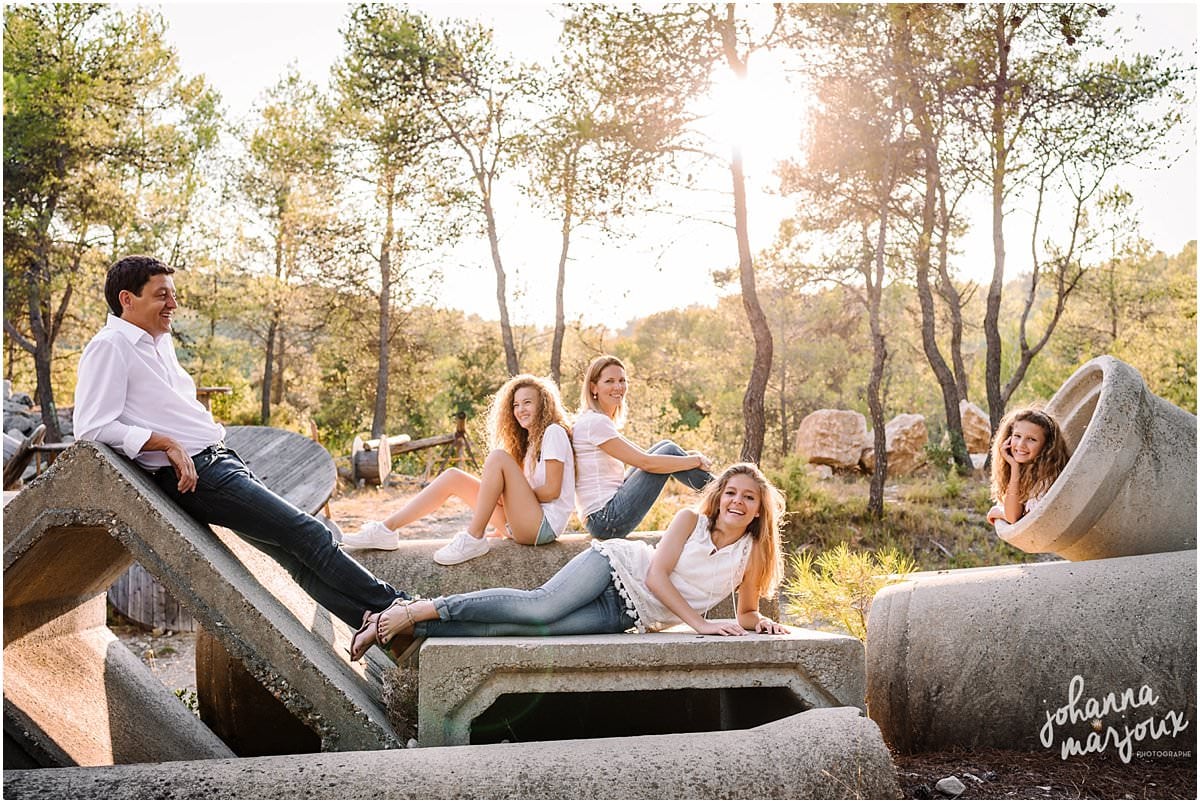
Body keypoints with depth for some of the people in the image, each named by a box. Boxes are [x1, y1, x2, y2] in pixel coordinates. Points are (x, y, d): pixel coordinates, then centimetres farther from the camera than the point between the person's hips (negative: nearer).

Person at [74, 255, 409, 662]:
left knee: (295, 549, 0)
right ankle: (391, 606, -7)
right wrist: (166, 443, -21)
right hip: (191, 474, -9)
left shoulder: (161, 341, 20)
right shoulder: (109, 346, -7)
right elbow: (91, 426, -17)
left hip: (221, 460, 9)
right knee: (304, 532, -13)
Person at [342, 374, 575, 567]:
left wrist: (508, 494, -4)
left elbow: (552, 490, -12)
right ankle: (386, 530, -8)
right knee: (453, 477, -2)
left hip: (545, 523, -8)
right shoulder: (530, 440, 23)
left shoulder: (554, 432, -4)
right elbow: (525, 487, 15)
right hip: (524, 522, 8)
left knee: (498, 457, -25)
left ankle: (474, 538, -24)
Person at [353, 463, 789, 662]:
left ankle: (418, 631, -14)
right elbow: (656, 574, -11)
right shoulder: (691, 519, -4)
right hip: (616, 566, -2)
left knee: (532, 627, -20)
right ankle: (417, 610, -22)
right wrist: (699, 623, -19)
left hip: (630, 613, 2)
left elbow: (745, 614, 16)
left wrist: (759, 621, -7)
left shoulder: (753, 553, 5)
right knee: (540, 606, -30)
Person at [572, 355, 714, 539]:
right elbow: (645, 462, -16)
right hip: (606, 519, -9)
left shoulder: (599, 421, 17)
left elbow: (639, 454, 15)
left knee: (665, 447, 7)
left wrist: (685, 456, 2)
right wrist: (696, 460, -8)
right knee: (668, 451, -8)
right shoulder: (594, 422, -13)